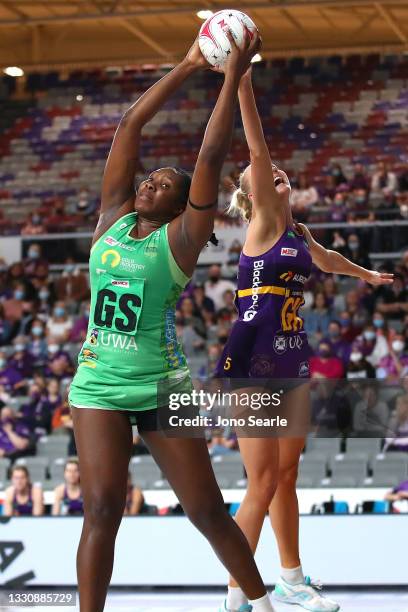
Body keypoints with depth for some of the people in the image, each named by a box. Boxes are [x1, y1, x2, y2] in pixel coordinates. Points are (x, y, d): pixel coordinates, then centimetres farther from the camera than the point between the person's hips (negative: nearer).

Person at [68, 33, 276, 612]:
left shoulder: (181, 238, -3)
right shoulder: (113, 218, 8)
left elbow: (211, 156, -12)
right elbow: (129, 126, 5)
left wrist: (233, 77, -14)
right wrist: (186, 68, 4)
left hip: (161, 386, -2)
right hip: (99, 386, 3)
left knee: (208, 511, 3)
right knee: (102, 508, -11)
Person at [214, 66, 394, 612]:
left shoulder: (297, 230, 15)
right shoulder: (264, 219, -6)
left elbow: (324, 259, 38)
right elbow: (256, 150, -17)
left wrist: (366, 274, 56)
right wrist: (243, 83, -27)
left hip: (291, 363, 8)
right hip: (252, 363, -8)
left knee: (286, 476, 14)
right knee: (263, 485, -8)